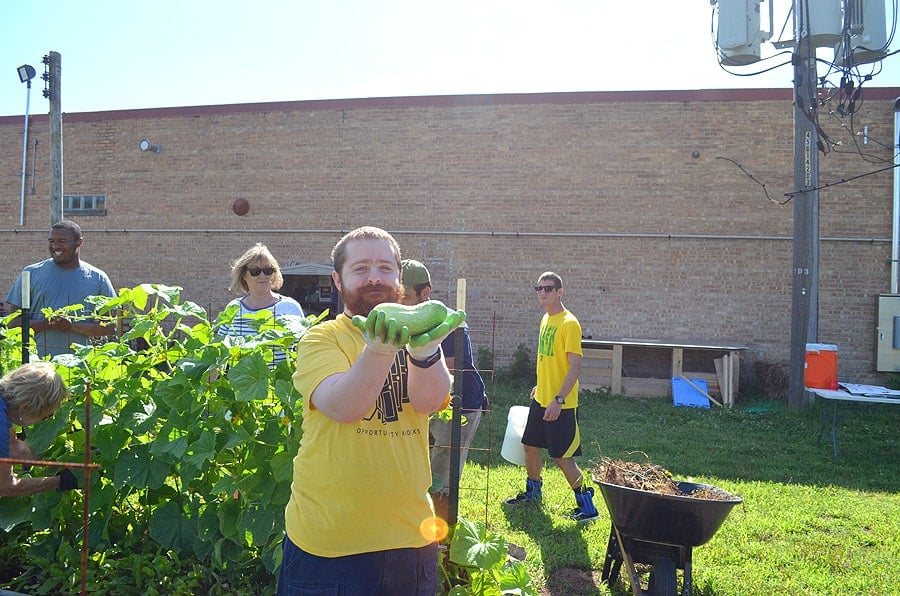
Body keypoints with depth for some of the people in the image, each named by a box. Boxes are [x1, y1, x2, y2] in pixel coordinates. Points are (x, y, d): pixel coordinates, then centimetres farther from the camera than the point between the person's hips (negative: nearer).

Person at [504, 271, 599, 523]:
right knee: (530, 446, 18)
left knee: (562, 457, -3)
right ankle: (532, 493, 38)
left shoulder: (569, 323, -17)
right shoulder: (546, 319, 9)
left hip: (560, 404, -9)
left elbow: (575, 367, -21)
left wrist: (558, 400, -26)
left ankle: (587, 506, 13)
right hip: (541, 399, 9)